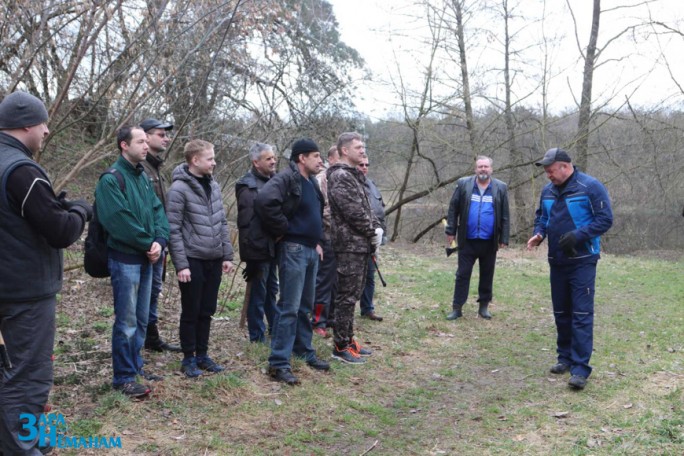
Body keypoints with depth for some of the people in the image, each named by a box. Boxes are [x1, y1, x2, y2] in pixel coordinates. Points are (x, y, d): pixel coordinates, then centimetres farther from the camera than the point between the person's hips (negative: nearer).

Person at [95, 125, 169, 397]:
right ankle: (123, 377, 10)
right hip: (125, 259, -8)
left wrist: (160, 241, -10)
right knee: (126, 321, -1)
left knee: (141, 319, 15)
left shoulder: (144, 178, 13)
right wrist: (149, 243, -14)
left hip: (146, 258, 8)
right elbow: (119, 221, -21)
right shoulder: (111, 179, -13)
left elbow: (158, 211, 7)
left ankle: (135, 366, 29)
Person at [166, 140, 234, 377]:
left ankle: (202, 355, 26)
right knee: (191, 313, 5)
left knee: (206, 312, 13)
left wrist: (227, 255, 9)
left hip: (214, 260, 6)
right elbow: (173, 230, -14)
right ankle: (188, 358, 18)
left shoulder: (213, 185, 9)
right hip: (193, 261, -6)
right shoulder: (179, 189, -12)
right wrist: (181, 264, -17)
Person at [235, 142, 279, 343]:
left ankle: (275, 327, 34)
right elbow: (246, 224, -22)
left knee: (271, 289, 20)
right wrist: (250, 252, -24)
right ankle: (257, 336, 12)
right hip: (258, 250, -8)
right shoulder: (248, 187, -16)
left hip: (272, 248, 8)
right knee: (258, 293, 1)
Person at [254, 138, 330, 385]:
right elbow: (264, 201, -31)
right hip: (293, 248, -9)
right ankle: (279, 363, -2)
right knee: (289, 307, -8)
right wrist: (282, 229, -20)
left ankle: (305, 351, 30)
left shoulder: (311, 182, 16)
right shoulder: (286, 178, -14)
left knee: (305, 306, 17)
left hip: (310, 249, 9)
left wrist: (317, 241, 16)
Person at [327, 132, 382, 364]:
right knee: (346, 297, -4)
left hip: (361, 245, 10)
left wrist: (377, 228, 4)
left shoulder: (355, 176, 18)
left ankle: (348, 339, 26)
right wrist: (373, 233, -9)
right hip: (350, 244, -10)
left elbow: (366, 208, 19)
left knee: (352, 295, 16)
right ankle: (341, 346, 4)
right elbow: (354, 212, -19)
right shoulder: (340, 176, -14)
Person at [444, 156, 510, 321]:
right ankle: (457, 307, 10)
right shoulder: (463, 184, -1)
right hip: (467, 240, -1)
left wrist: (504, 238, -1)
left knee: (487, 275, 11)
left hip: (489, 242, 1)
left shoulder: (501, 188, 1)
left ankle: (484, 306, 24)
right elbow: (453, 209, 2)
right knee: (462, 274, 4)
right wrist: (451, 231, -3)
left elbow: (505, 216, 2)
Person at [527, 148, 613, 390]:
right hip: (557, 261, 6)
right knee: (561, 312, 13)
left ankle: (580, 367, -4)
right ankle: (565, 357, 26)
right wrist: (539, 233, -2)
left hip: (582, 261, -6)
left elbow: (605, 219, -13)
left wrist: (577, 235, -24)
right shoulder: (548, 190, 7)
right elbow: (541, 216, 20)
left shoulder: (590, 187, -11)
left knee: (581, 314, -7)